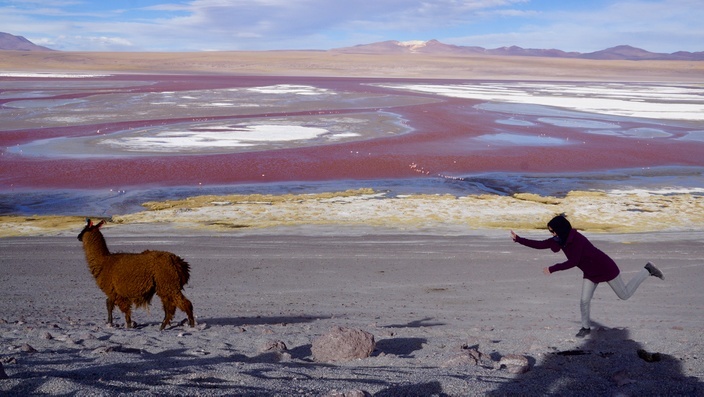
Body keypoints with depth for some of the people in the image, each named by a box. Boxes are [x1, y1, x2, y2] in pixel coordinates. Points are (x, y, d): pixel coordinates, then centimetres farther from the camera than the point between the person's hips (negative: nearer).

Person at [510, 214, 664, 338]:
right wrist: (518, 239, -15)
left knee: (625, 294, 8)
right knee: (584, 301, 2)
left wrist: (552, 269, -30)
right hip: (590, 273, 7)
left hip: (606, 269, -7)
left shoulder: (577, 239, -34)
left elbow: (573, 262, -33)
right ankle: (586, 327, 24)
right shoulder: (560, 239, -10)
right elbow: (540, 244, -8)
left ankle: (647, 271, 24)